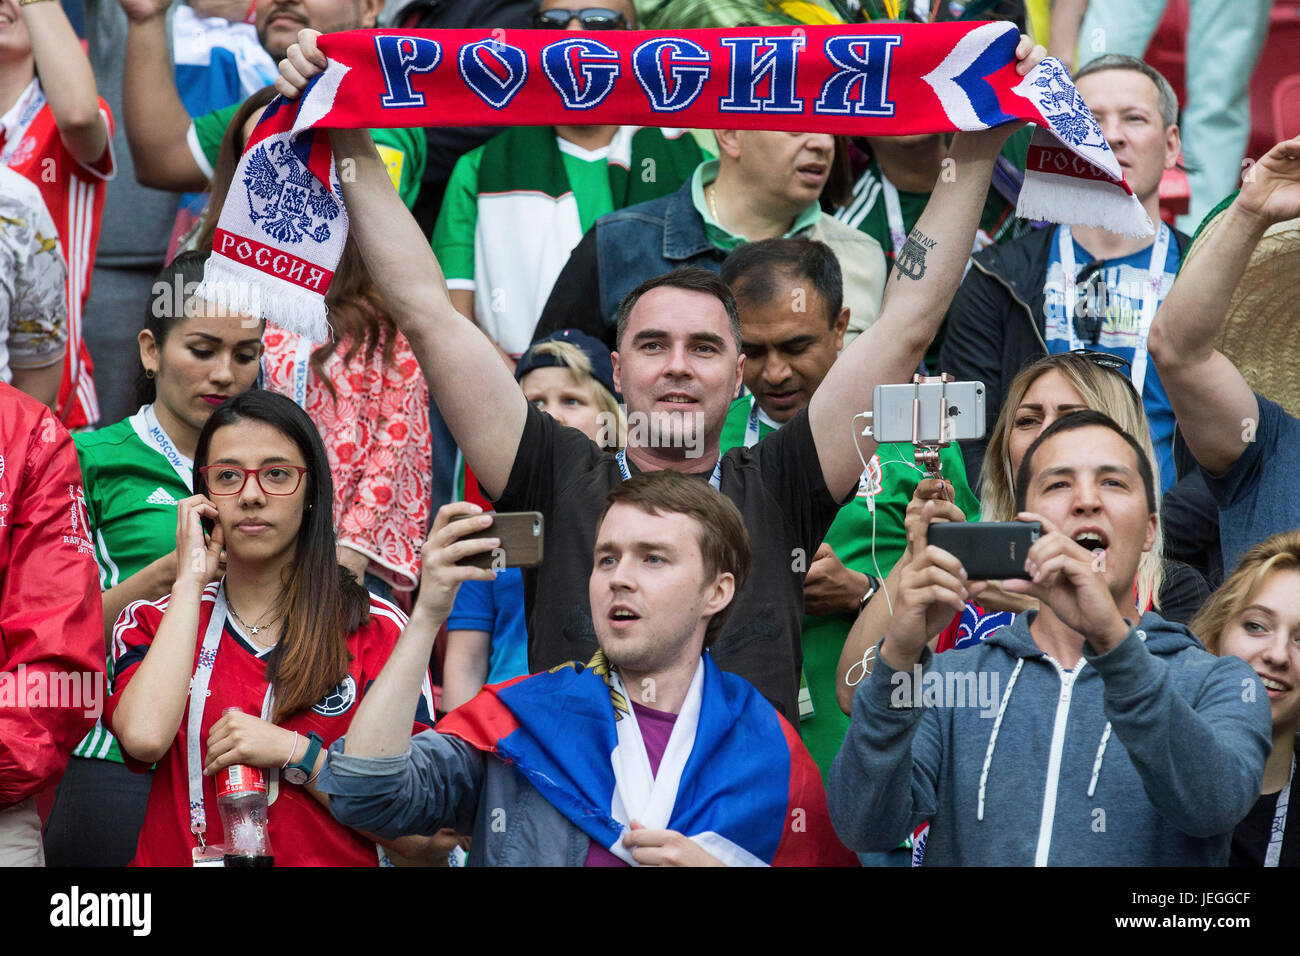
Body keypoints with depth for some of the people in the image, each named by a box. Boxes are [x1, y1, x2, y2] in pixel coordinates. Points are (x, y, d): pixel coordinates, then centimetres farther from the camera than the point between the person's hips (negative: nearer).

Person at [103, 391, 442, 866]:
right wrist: (190, 580, -1)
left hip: (330, 863, -2)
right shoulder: (149, 623, 12)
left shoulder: (377, 628, 7)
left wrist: (294, 751, -8)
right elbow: (144, 736, -11)